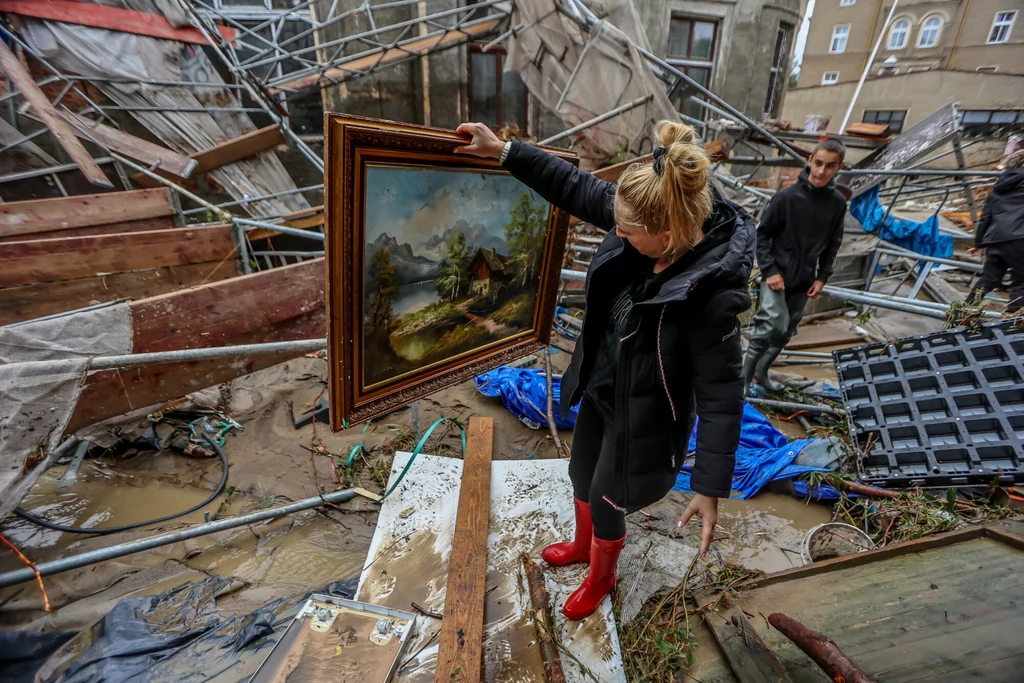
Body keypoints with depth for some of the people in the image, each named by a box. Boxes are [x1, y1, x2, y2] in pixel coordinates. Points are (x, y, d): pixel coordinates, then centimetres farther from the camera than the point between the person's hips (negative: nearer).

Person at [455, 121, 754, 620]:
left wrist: (710, 487, -19)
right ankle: (583, 544, 63)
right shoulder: (651, 220, -17)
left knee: (606, 502, 18)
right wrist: (502, 150, -5)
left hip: (641, 416, -7)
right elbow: (576, 187, -6)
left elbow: (720, 397, -25)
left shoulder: (711, 298, -34)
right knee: (582, 477, 28)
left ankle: (601, 578, 55)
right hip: (600, 389, 7)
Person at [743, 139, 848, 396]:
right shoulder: (787, 197, -13)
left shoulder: (838, 203, 0)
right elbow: (761, 234, -8)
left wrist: (822, 277, 3)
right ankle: (744, 376, -5)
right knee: (773, 325, -18)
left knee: (786, 332, 12)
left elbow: (833, 244, 10)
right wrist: (769, 270, -14)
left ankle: (761, 371, 29)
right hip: (777, 275, -5)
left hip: (804, 281, 5)